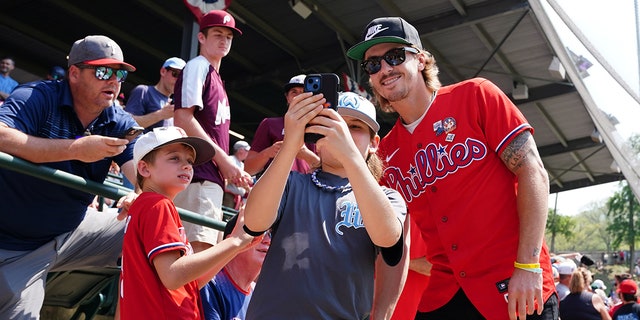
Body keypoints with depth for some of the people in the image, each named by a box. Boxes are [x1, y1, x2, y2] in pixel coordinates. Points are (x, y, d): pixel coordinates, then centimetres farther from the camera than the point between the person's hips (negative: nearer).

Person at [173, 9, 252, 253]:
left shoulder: (216, 78, 26)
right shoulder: (197, 66, -1)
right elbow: (182, 119, -14)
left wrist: (231, 170, 14)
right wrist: (223, 159, -14)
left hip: (213, 177, 10)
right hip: (197, 173, -10)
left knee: (210, 248, 10)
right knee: (199, 247, -18)